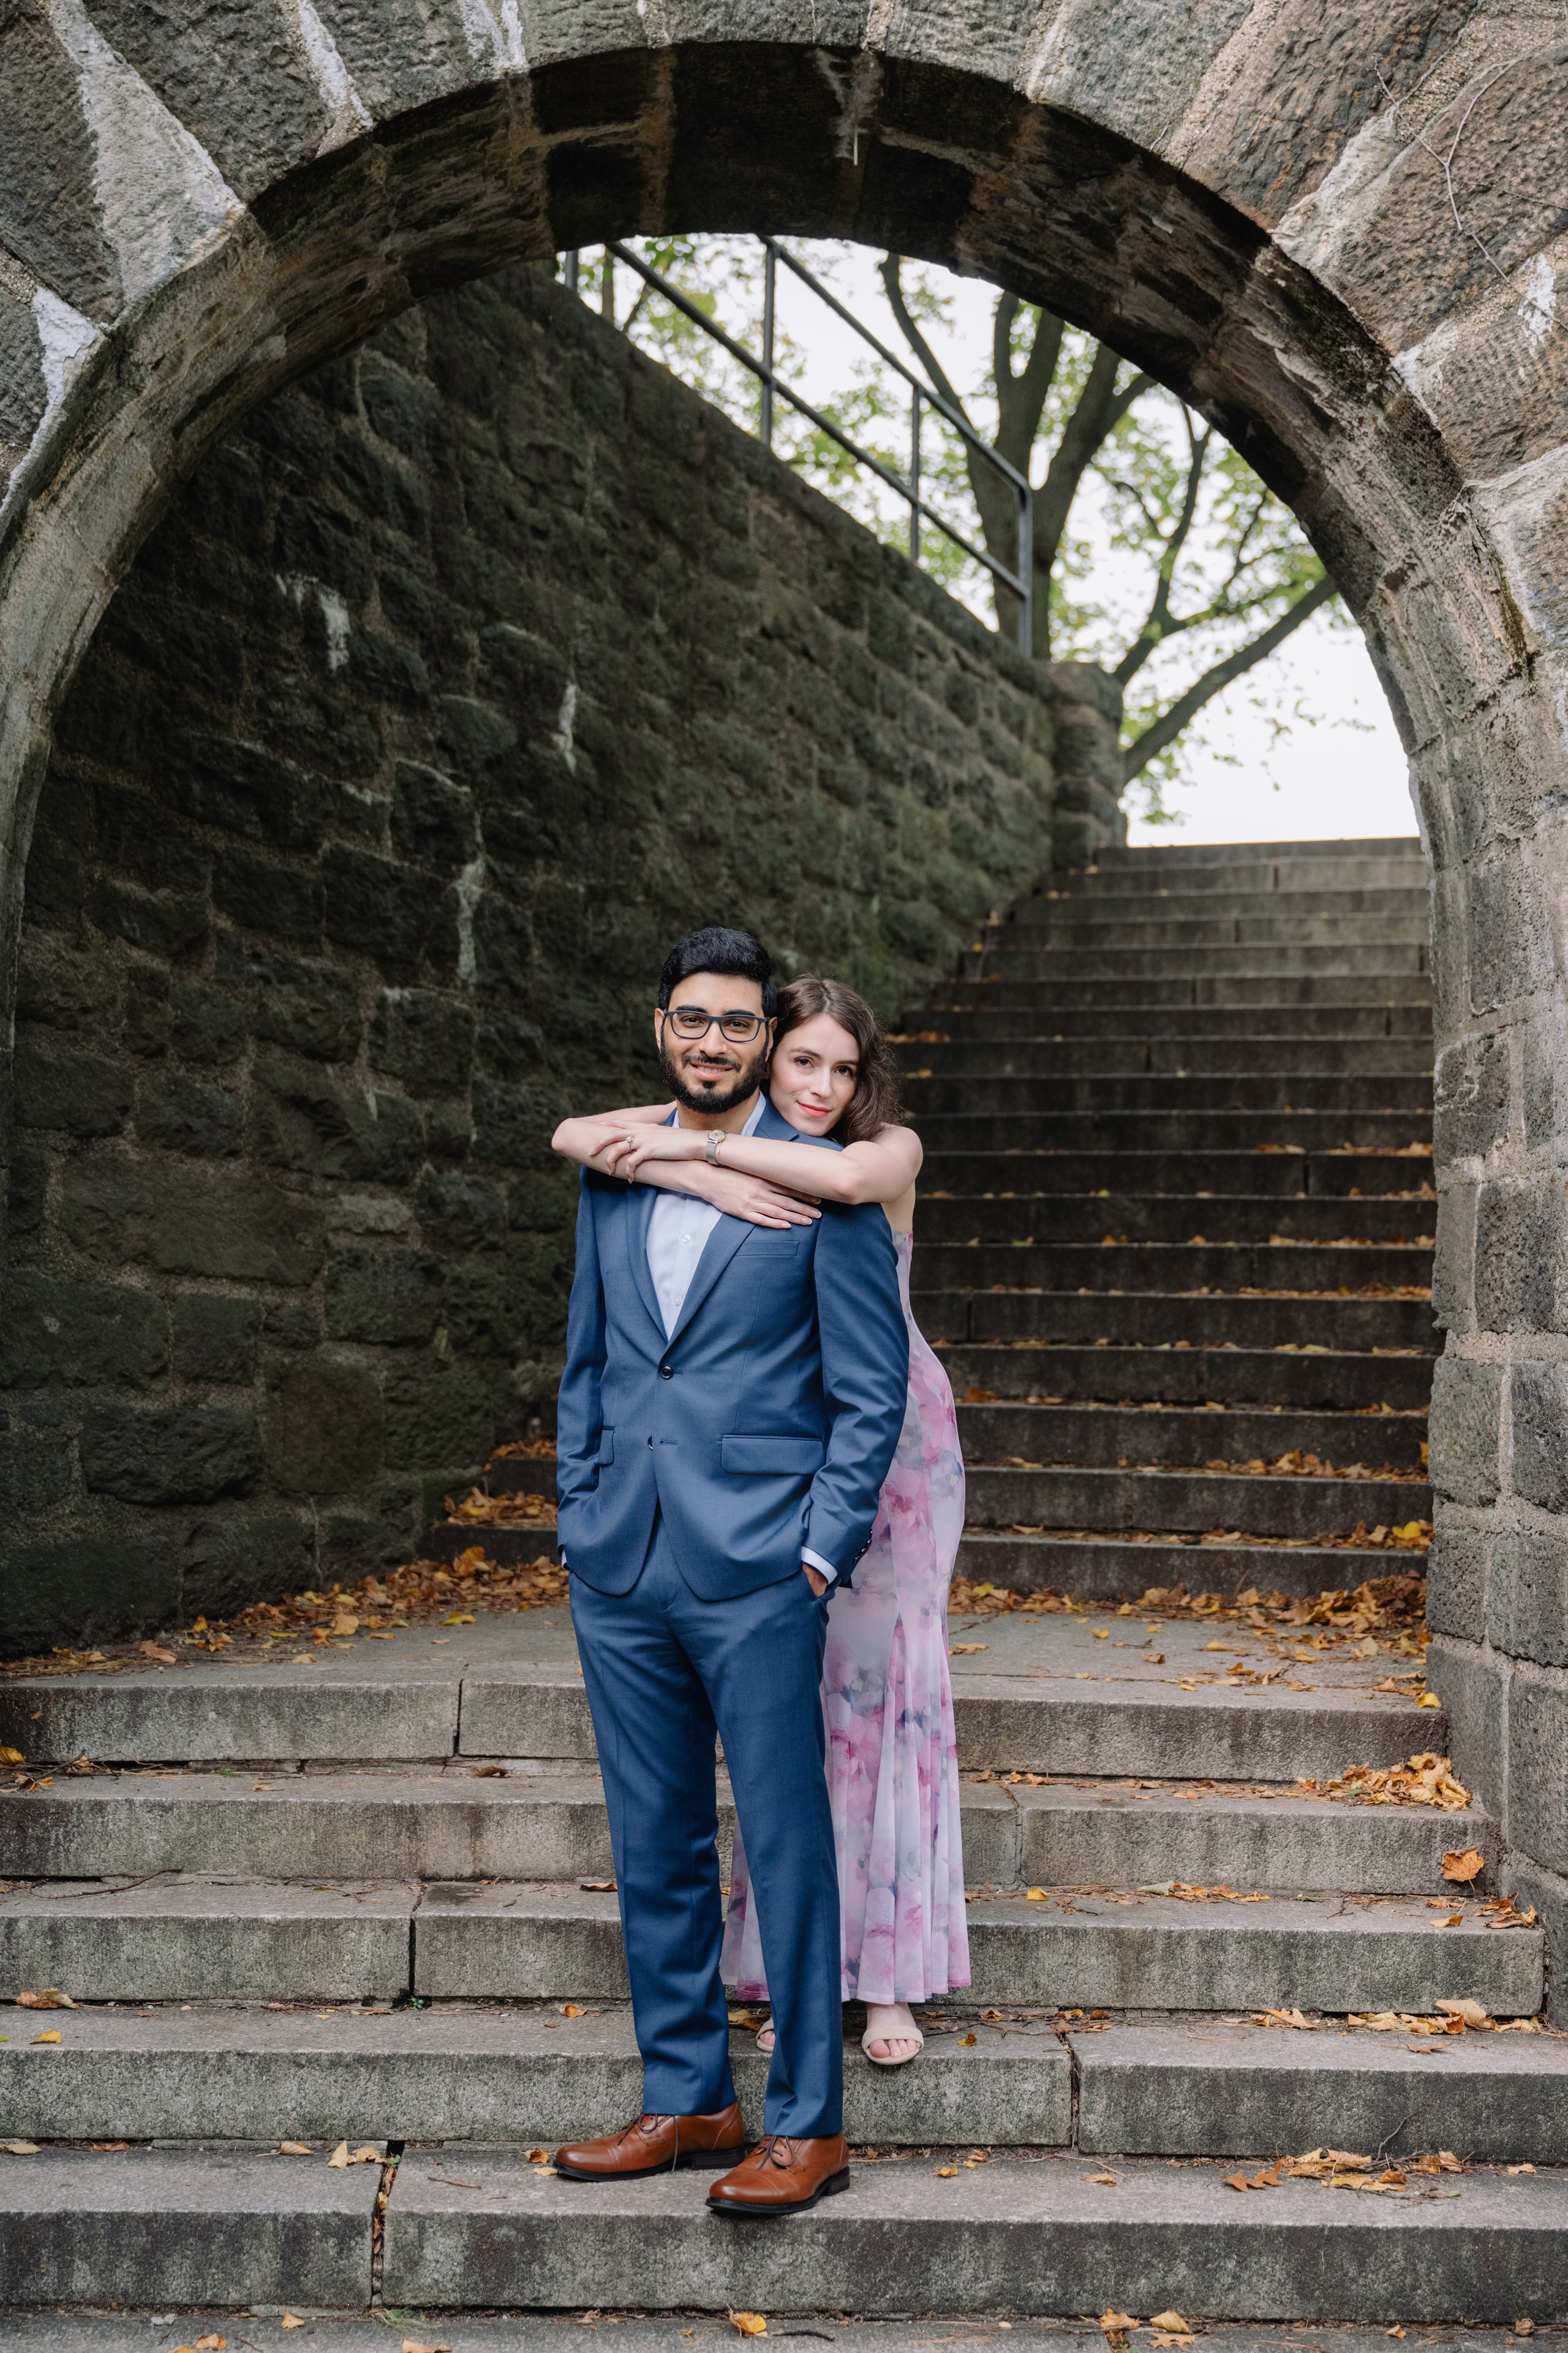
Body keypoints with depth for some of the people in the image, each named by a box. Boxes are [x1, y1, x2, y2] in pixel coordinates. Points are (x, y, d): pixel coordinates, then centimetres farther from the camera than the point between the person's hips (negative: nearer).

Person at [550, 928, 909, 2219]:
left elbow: (871, 1391, -3)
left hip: (758, 1573, -5)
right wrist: (581, 1518, 11)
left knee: (787, 1845, 0)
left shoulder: (825, 1184, -3)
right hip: (621, 1572, 5)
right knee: (655, 1848, 12)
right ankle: (687, 2099, 25)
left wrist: (821, 1552, -9)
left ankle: (809, 2125, 11)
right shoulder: (613, 1173, 13)